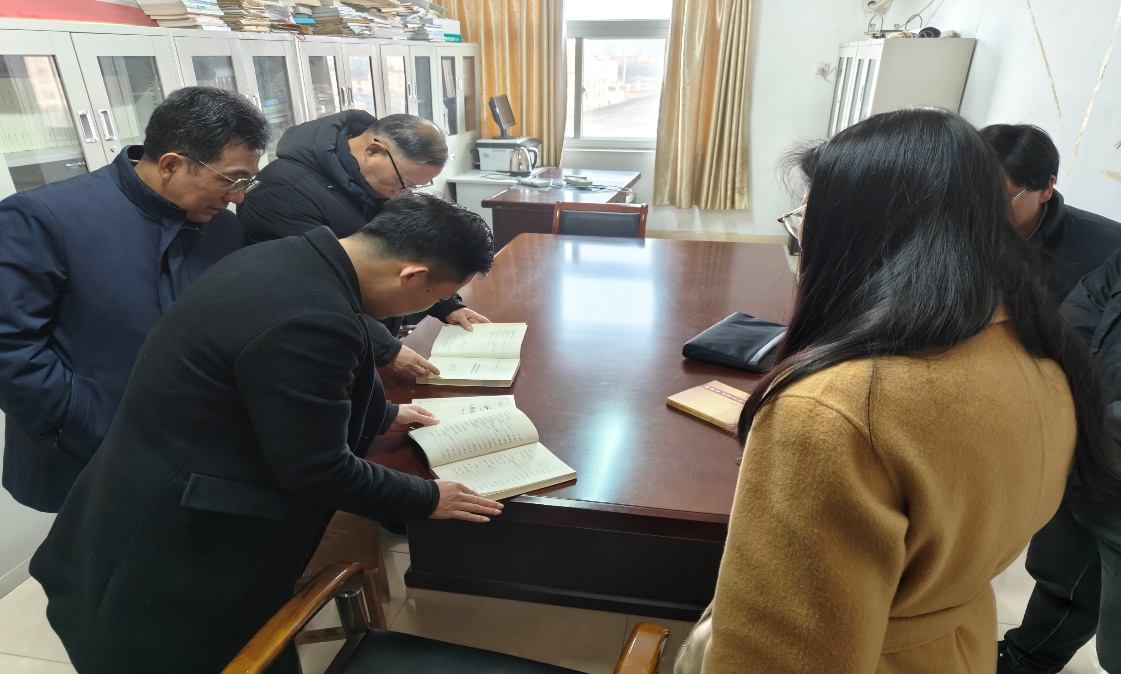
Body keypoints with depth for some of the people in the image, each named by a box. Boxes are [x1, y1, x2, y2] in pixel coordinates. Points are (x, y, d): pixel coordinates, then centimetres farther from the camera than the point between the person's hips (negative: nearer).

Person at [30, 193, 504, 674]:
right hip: (173, 551, -9)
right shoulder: (310, 322, -33)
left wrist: (381, 414, 25)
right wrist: (427, 500, -8)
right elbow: (319, 471, -23)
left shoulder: (289, 257, -2)